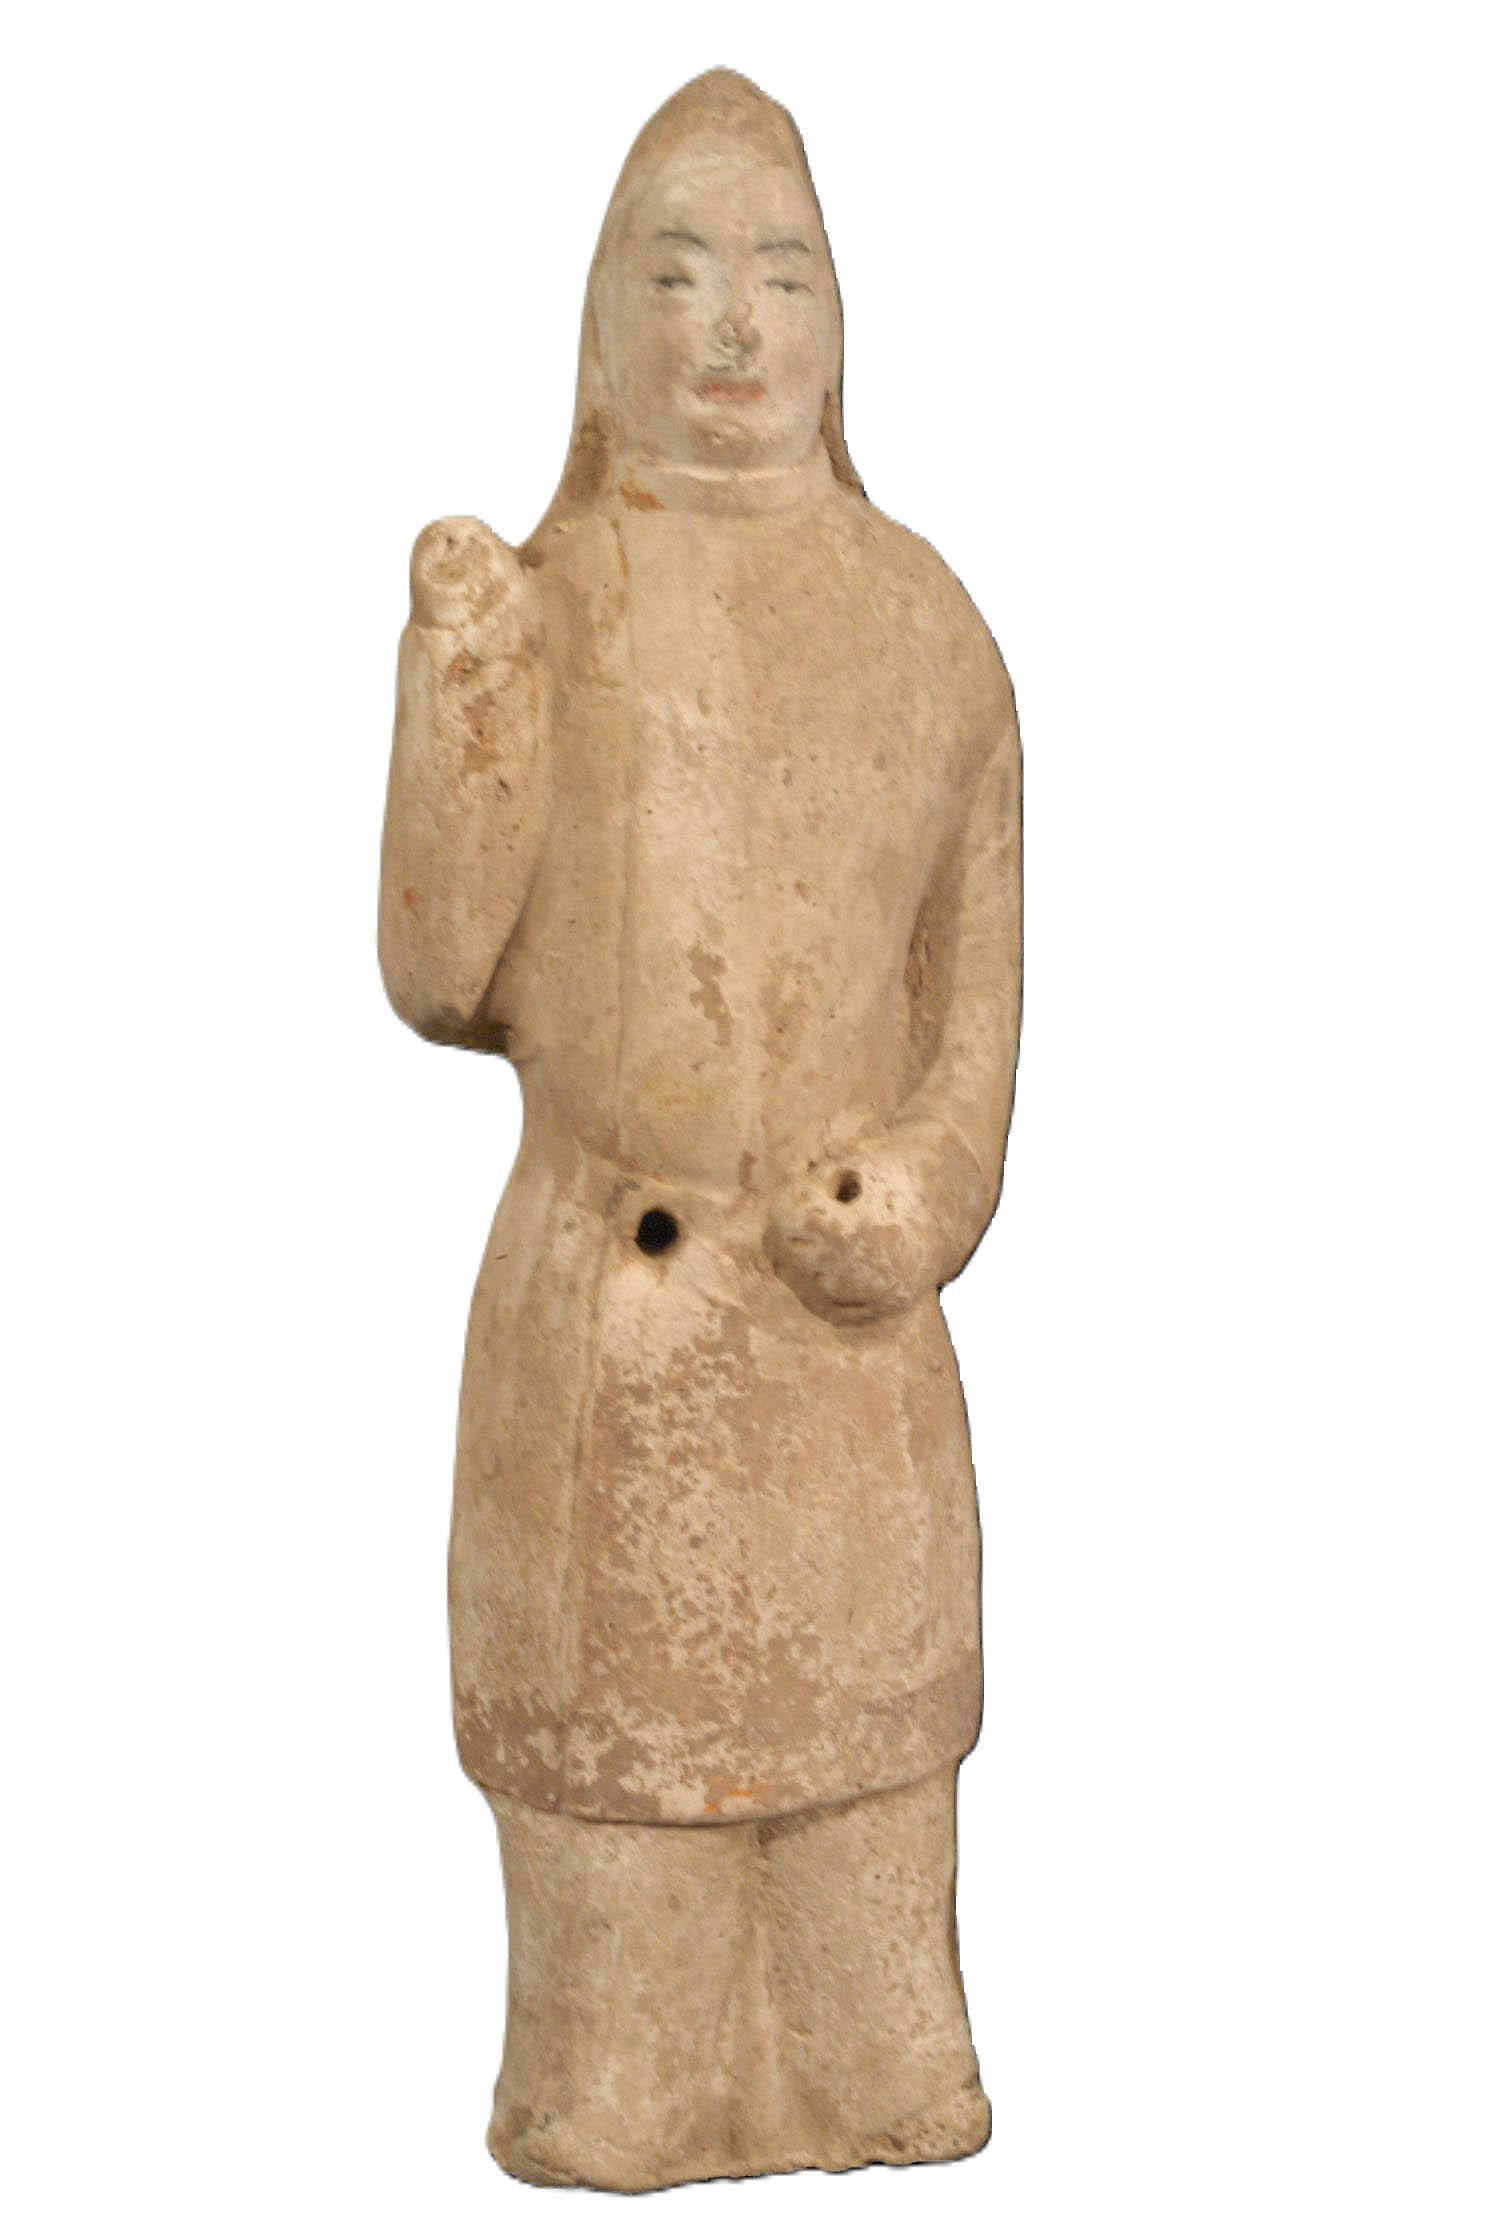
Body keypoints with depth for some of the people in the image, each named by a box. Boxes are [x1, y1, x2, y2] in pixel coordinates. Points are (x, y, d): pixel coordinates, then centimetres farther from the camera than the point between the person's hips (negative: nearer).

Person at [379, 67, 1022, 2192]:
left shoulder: (921, 617, 5)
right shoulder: (529, 601, 0)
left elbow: (978, 971, 9)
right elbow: (442, 976, -3)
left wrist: (931, 1188, -8)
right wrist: (459, 693, -14)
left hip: (851, 1324, 1)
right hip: (600, 1314, -1)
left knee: (855, 1771, 9)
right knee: (611, 1781, 7)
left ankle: (869, 2109, 28)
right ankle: (617, 2129, 26)